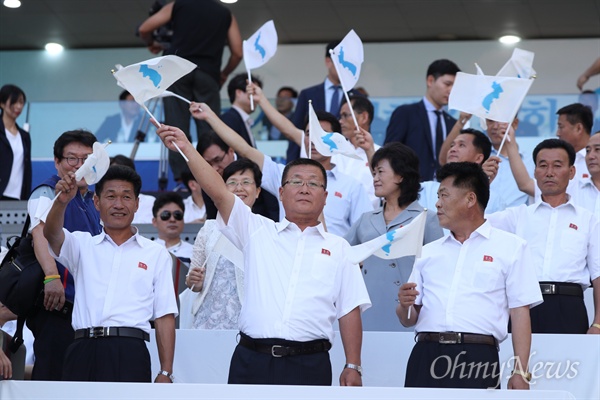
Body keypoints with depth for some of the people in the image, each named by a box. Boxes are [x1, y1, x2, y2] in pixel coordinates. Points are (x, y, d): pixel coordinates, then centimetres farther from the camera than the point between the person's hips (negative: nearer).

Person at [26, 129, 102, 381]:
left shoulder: (92, 202, 19)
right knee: (51, 379, -15)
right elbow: (41, 233, -23)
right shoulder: (48, 193, -5)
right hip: (56, 305, -8)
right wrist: (52, 277, -38)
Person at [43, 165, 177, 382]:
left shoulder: (157, 254, 13)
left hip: (129, 353, -1)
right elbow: (52, 234, -6)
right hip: (84, 352, 1)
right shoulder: (83, 245, 17)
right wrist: (62, 201, -27)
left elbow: (164, 317, 9)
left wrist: (166, 372, 1)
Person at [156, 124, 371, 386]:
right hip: (252, 361, 0)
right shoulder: (257, 231, 13)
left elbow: (350, 311, 9)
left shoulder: (339, 249, 13)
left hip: (309, 365, 0)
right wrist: (185, 148, -7)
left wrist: (352, 367, 1)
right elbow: (218, 192, 2)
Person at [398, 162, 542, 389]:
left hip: (477, 357, -4)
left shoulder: (511, 248, 9)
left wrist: (520, 372, -8)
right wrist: (405, 305, -2)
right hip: (426, 355, 4)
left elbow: (520, 313, 1)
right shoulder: (429, 252, 22)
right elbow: (408, 319, 23)